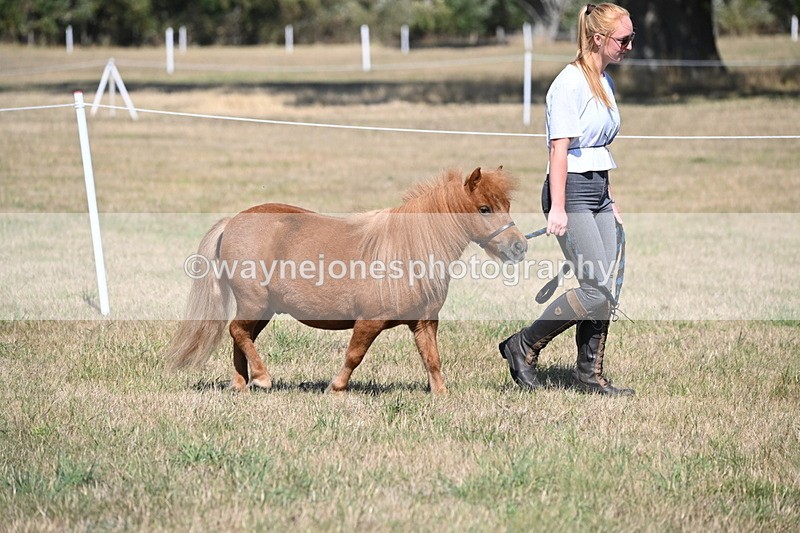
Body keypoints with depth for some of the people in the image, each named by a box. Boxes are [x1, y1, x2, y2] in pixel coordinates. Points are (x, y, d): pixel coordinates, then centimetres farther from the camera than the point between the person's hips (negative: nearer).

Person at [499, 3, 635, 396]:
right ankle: (523, 347, 1)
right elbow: (560, 148, -17)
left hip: (598, 190, 9)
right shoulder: (570, 83, -13)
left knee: (602, 292, 5)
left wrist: (609, 201, 24)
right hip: (572, 190, -9)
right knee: (596, 290, -12)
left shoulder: (604, 82, 14)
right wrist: (557, 208, -21)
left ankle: (590, 375, 14)